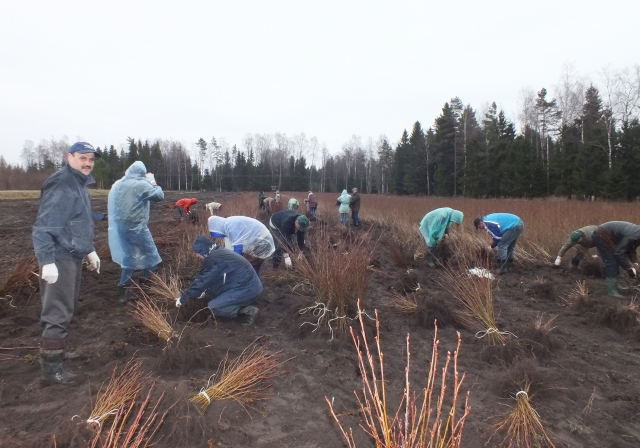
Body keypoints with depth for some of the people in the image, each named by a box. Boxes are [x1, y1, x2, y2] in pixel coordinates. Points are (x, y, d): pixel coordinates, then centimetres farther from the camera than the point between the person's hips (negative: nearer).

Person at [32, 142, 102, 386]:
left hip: (73, 256, 10)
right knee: (59, 313, -7)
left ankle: (54, 351, 37)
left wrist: (90, 250, 25)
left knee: (64, 309, 21)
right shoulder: (61, 185, -17)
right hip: (60, 258, -10)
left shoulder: (80, 184, 15)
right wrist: (47, 261, -29)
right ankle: (50, 368, 1)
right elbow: (44, 226, -24)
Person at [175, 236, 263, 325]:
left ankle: (248, 310, -7)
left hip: (248, 289, -10)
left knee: (213, 306, -6)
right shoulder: (219, 253, 15)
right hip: (252, 285, 10)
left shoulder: (212, 259, -14)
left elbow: (201, 281, -10)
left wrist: (182, 299, 1)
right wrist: (202, 291, 32)